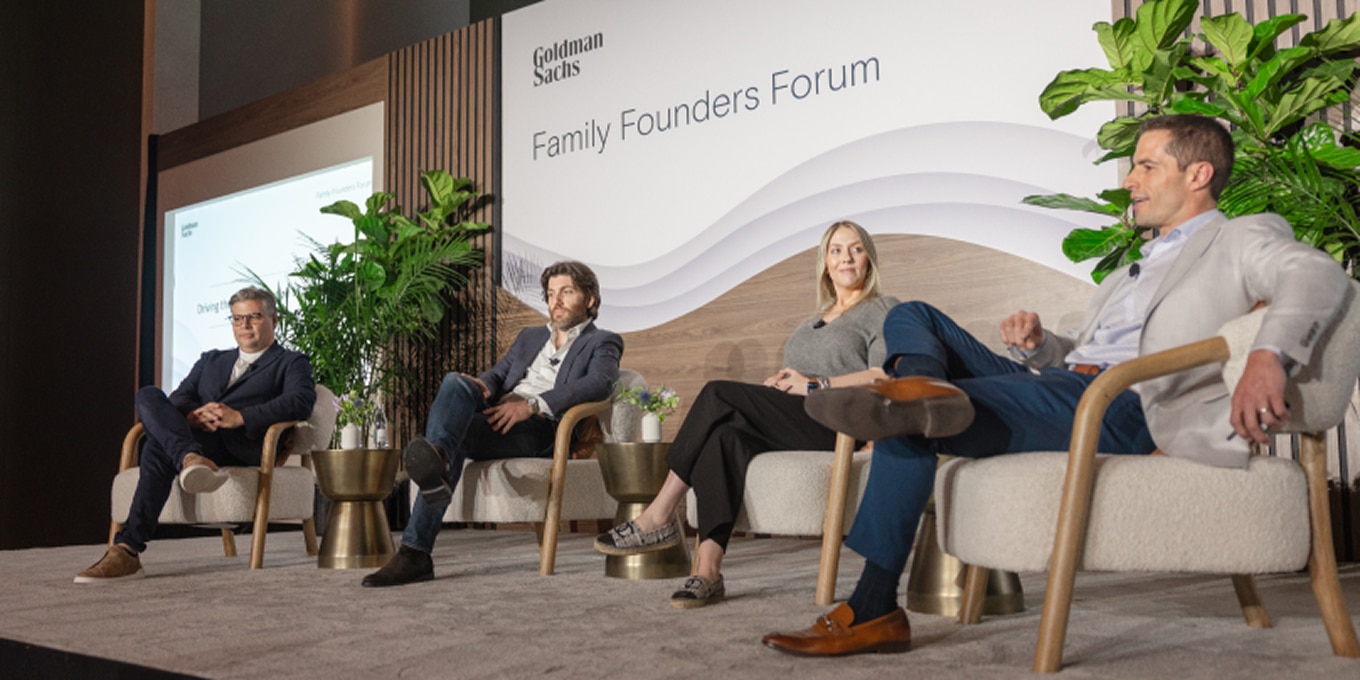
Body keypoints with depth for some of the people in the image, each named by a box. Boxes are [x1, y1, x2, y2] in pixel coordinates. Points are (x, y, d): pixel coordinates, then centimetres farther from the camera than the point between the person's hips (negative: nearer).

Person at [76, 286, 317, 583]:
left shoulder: (292, 363, 16)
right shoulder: (210, 360, 35)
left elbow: (301, 403, -7)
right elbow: (178, 399, 19)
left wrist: (240, 417, -20)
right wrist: (192, 416, -9)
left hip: (241, 445, -5)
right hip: (193, 435, 5)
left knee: (159, 445, -30)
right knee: (148, 396, -26)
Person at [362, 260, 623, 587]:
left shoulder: (603, 343, 14)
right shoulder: (529, 337, 36)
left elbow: (600, 383, -8)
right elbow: (497, 374, 26)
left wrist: (533, 405, -21)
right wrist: (482, 385, -4)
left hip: (541, 428, -5)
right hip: (499, 415, 5)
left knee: (457, 435, -33)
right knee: (456, 382, -30)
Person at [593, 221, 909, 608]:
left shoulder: (883, 311, 9)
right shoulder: (814, 323, 32)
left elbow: (886, 379, -8)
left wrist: (815, 385, -11)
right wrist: (779, 382, 6)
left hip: (834, 427, -7)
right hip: (793, 426, 7)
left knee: (719, 395, -24)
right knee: (727, 437, -29)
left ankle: (659, 517, -21)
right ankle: (708, 571, -36)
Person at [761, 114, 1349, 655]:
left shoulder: (1241, 240, 9)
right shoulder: (1136, 270, 35)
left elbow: (1316, 274, -12)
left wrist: (1268, 357, -33)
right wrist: (1038, 346, 11)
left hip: (1122, 407, -9)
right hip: (1064, 381, 9)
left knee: (909, 425, -25)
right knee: (910, 318, -1)